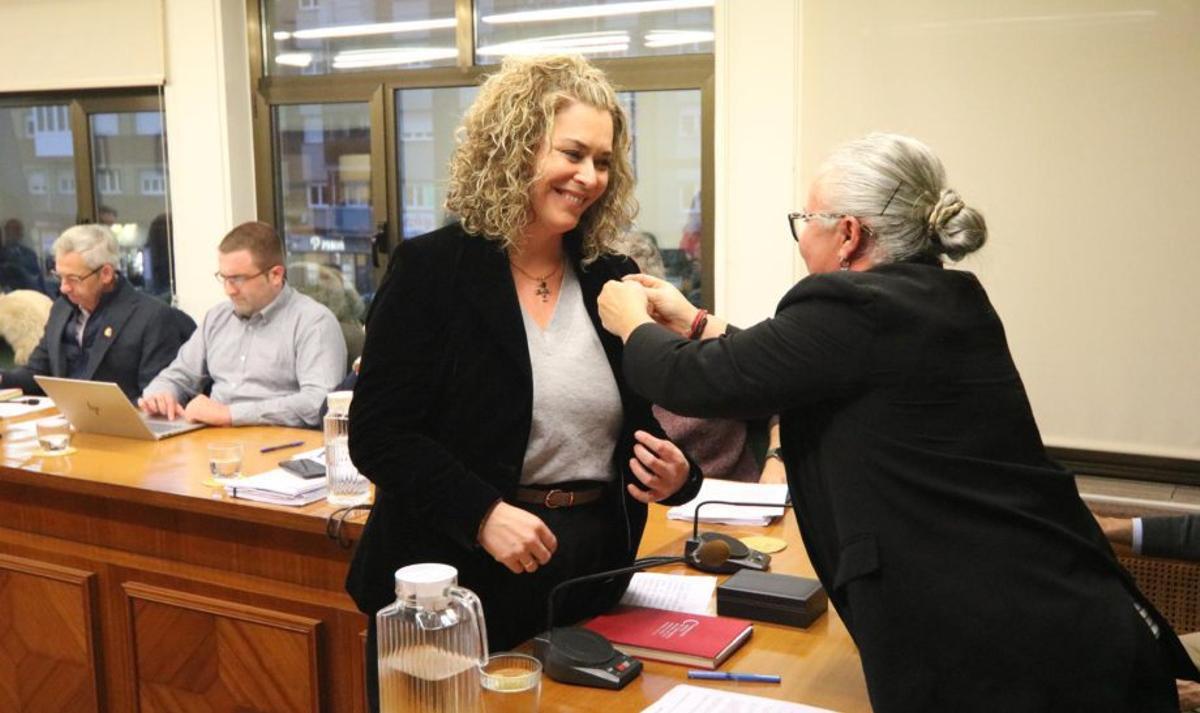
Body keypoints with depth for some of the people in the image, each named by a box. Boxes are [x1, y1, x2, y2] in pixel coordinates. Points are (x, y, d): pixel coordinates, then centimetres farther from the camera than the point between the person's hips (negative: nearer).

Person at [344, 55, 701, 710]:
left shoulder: (614, 282, 5)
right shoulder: (430, 269, -8)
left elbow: (645, 423, 12)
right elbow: (377, 434, -12)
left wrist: (674, 473, -10)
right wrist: (481, 513, -24)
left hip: (591, 581, 5)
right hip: (455, 580, -4)